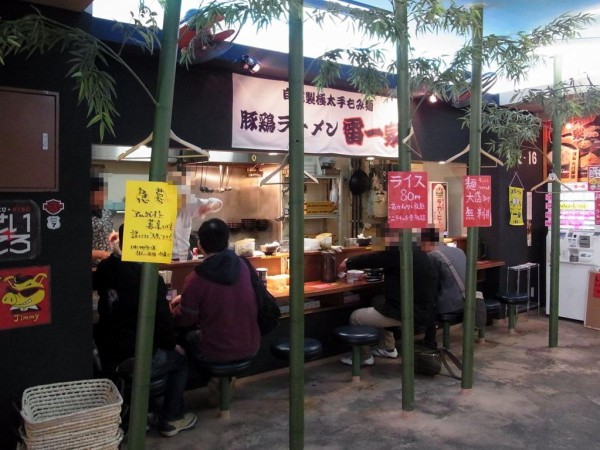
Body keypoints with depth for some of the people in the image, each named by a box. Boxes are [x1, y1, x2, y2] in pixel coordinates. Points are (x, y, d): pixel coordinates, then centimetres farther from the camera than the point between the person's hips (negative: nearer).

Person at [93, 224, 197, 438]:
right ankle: (171, 420, 22)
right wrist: (171, 345, 0)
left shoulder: (105, 268, -3)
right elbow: (163, 320, -18)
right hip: (138, 360, -6)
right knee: (180, 358, 19)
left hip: (107, 356, 6)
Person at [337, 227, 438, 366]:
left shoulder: (397, 251, -19)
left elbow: (370, 259, -9)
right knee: (378, 301, 30)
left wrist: (347, 263, 7)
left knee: (355, 317, 3)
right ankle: (388, 348, 32)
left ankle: (364, 356, 22)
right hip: (422, 309, 10)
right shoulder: (414, 249, 10)